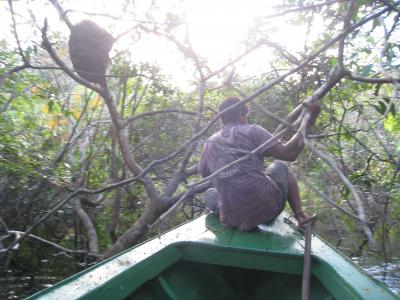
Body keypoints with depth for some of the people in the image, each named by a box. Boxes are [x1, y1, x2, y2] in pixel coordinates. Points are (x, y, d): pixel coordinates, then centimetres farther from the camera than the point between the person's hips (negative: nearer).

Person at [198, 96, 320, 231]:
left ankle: (240, 221, 10)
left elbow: (203, 172, 23)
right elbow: (288, 153, -9)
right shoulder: (252, 131, -3)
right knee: (281, 166, 27)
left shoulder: (210, 143, 7)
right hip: (267, 207, -2)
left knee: (208, 193, 33)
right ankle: (300, 217, 19)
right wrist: (308, 122, -1)